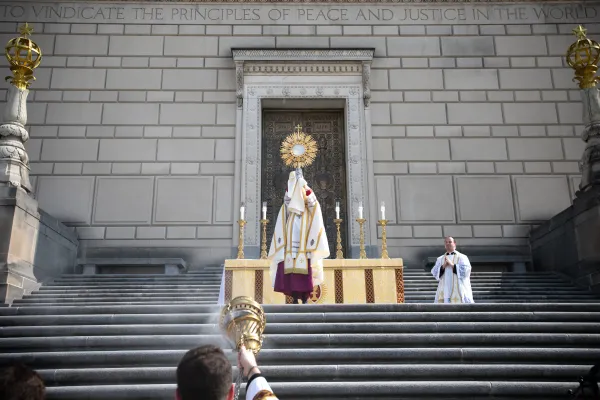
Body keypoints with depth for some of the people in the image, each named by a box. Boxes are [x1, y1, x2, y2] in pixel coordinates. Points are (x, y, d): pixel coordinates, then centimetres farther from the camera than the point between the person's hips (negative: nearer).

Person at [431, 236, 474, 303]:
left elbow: (466, 270, -6)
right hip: (445, 290, 3)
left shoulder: (462, 257, 8)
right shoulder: (440, 259, 18)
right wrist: (443, 266, -8)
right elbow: (434, 272, 9)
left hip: (458, 290, -3)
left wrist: (452, 265, -11)